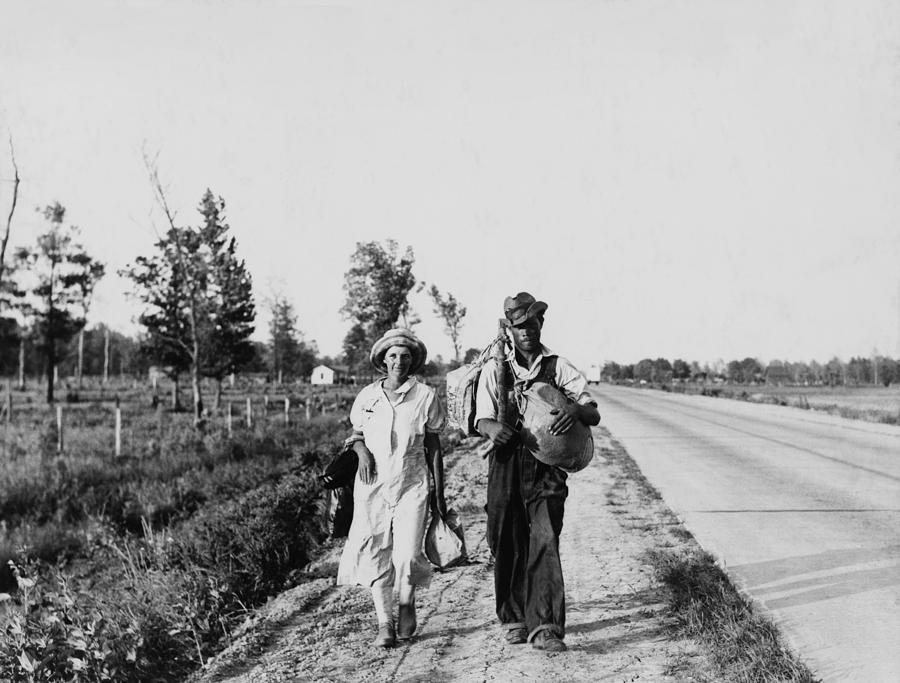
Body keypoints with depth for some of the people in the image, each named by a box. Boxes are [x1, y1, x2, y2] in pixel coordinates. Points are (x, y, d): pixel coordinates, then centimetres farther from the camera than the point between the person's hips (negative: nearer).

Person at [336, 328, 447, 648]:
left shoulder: (425, 396, 0)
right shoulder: (367, 396, 5)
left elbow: (433, 447, 6)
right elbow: (356, 434, 18)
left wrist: (439, 493, 7)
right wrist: (362, 451, -5)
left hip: (412, 484, -2)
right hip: (373, 484, 2)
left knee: (407, 556, -11)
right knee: (375, 554, -2)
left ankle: (407, 605, 20)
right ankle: (384, 624, 11)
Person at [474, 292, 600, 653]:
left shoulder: (559, 368, 6)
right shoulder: (495, 369, 7)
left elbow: (594, 415, 3)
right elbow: (481, 420, -2)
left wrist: (576, 409, -22)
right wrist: (493, 427, -27)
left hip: (547, 467, -1)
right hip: (505, 465, 1)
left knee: (545, 542, -12)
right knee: (508, 545, 7)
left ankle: (545, 627, -12)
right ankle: (514, 618, 25)